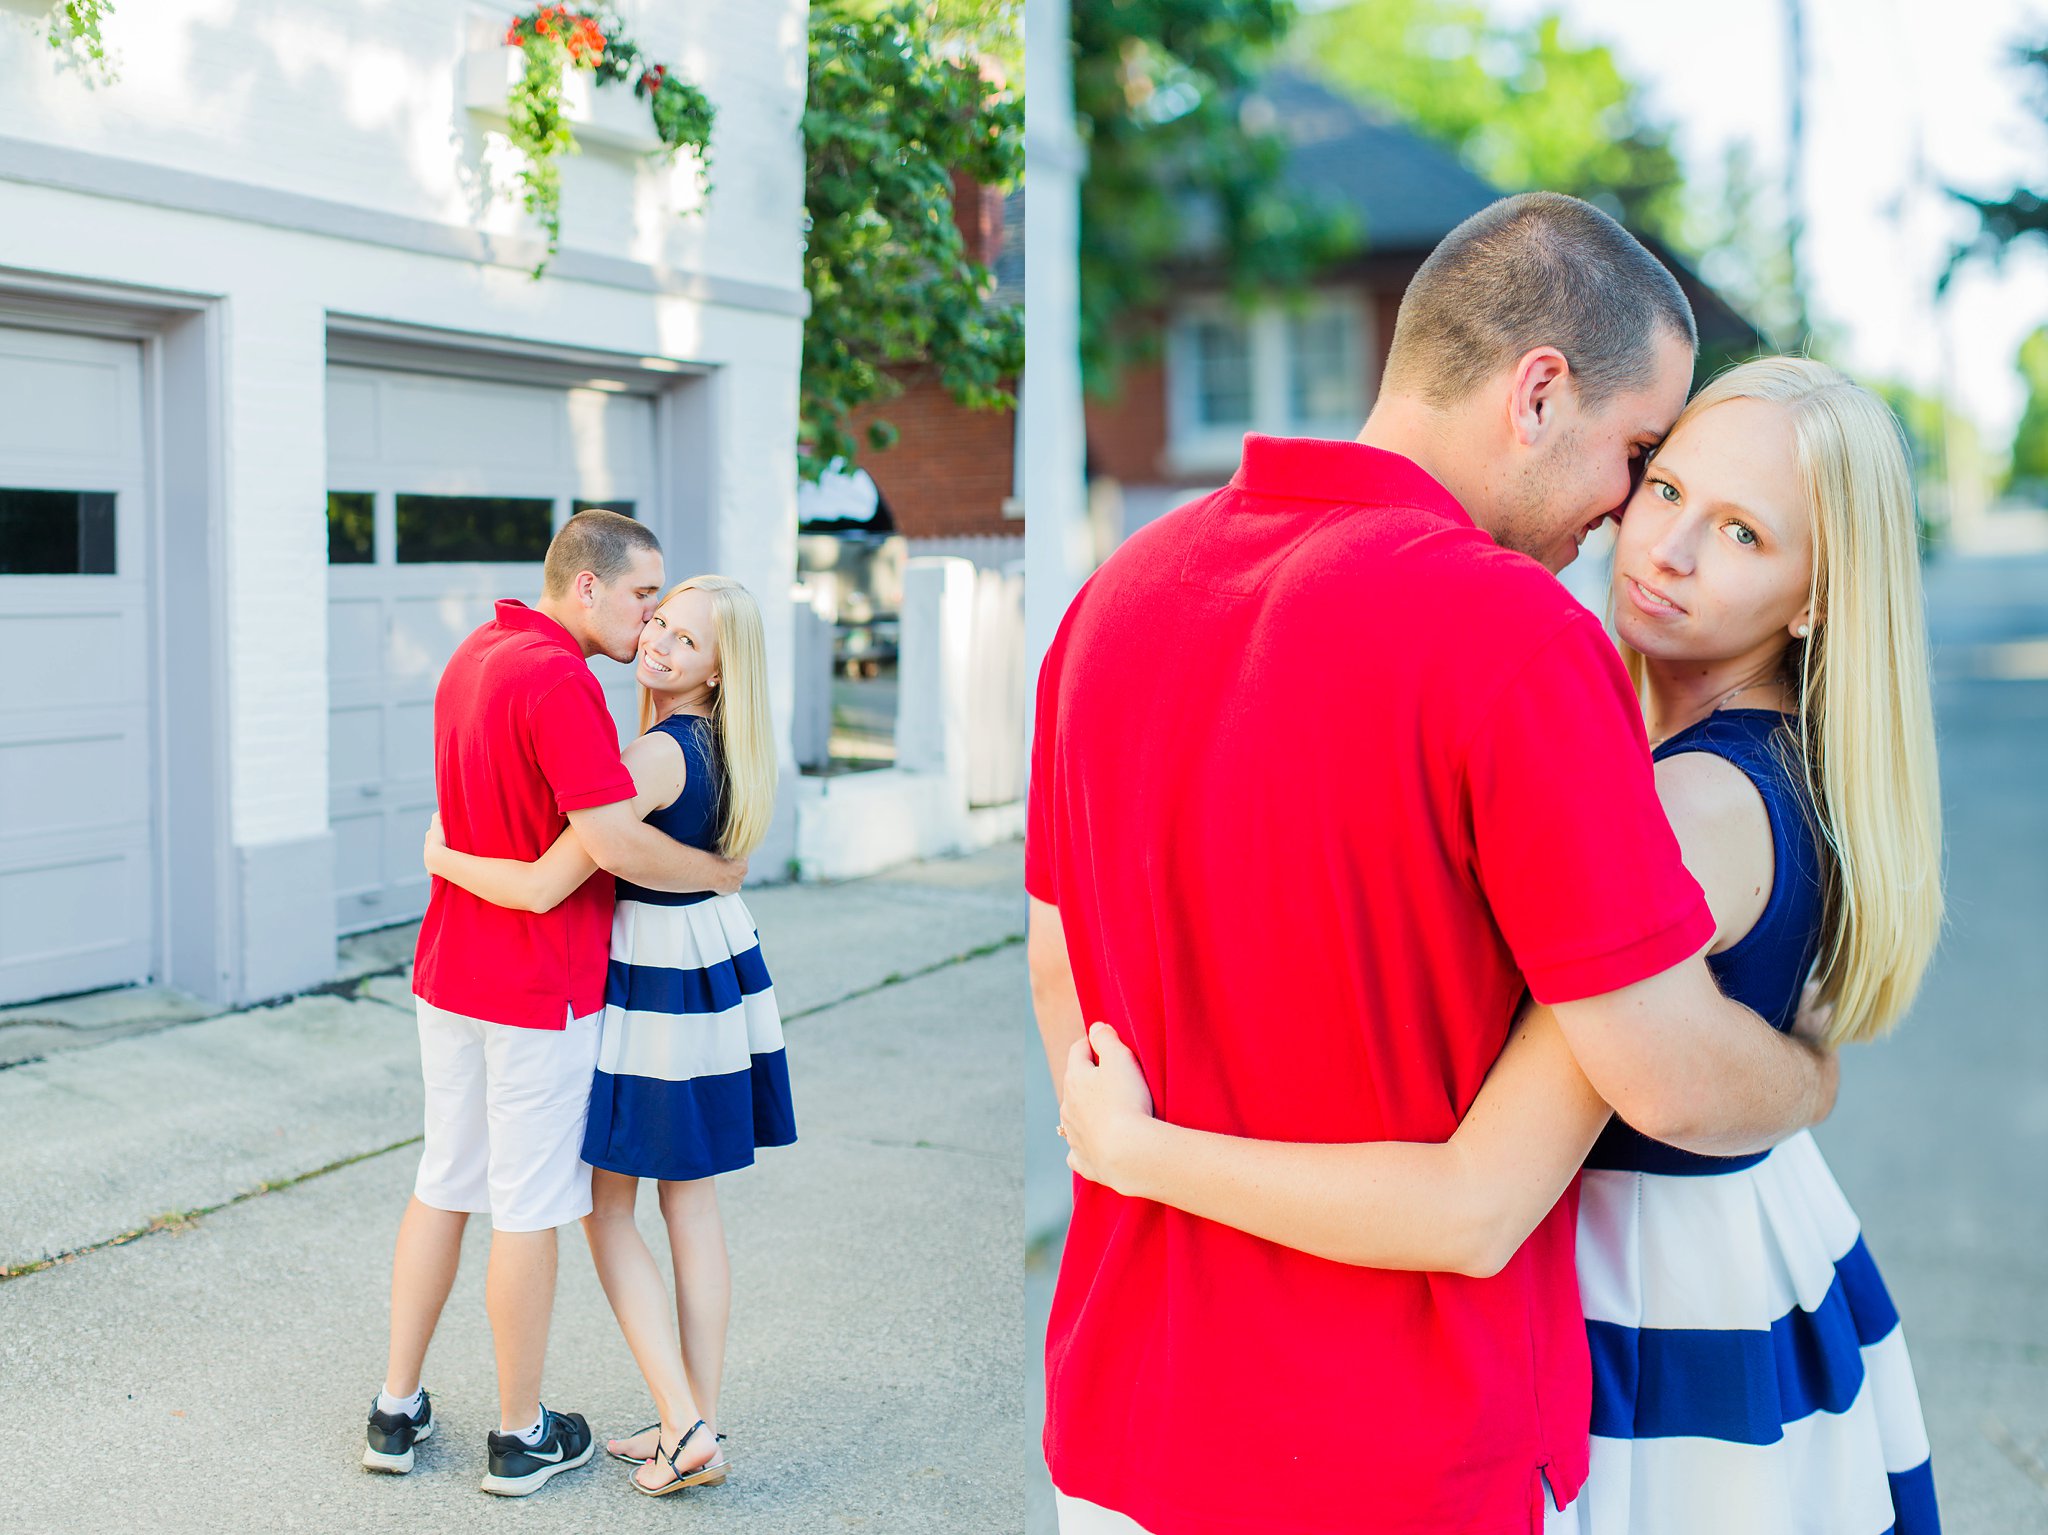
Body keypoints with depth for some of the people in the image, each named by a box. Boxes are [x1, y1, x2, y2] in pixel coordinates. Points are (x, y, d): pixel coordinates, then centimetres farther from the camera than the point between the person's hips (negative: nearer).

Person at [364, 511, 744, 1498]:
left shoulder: (474, 655, 9)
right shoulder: (559, 680, -22)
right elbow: (612, 841, -28)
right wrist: (718, 872, -12)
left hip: (450, 970, 9)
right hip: (541, 987, -9)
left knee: (442, 1186, 18)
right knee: (530, 1208, 4)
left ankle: (397, 1412, 26)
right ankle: (521, 1437, 18)